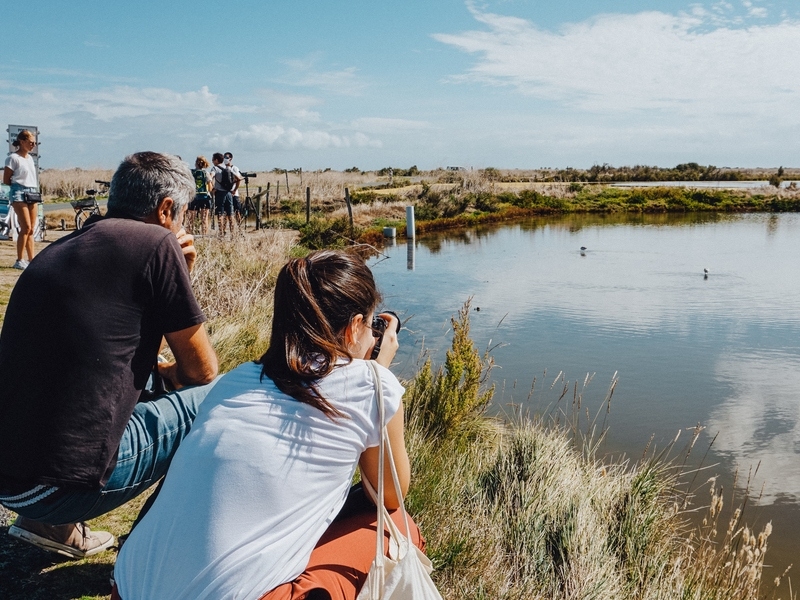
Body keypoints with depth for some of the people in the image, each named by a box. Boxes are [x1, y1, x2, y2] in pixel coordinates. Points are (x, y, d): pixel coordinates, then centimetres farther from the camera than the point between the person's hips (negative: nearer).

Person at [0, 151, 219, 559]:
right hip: (64, 482, -8)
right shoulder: (156, 243, -8)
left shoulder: (61, 249, 14)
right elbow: (201, 370, -1)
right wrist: (168, 371, 21)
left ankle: (51, 523, 22)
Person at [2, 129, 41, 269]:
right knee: (26, 227, -14)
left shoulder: (30, 158, 16)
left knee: (31, 229, 5)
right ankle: (19, 260, -8)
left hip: (33, 194, 7)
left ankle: (31, 260, 7)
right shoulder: (13, 158, -5)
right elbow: (6, 180, -4)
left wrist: (35, 191, 6)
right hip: (19, 194, -7)